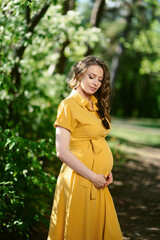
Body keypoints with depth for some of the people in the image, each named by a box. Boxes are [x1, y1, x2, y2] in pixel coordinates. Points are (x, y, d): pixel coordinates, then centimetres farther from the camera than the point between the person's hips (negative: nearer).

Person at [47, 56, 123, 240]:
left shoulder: (95, 104, 12)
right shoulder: (69, 105, -12)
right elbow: (62, 152, -18)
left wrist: (106, 172, 7)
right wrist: (93, 177, -16)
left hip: (98, 182, 8)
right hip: (80, 181, -8)